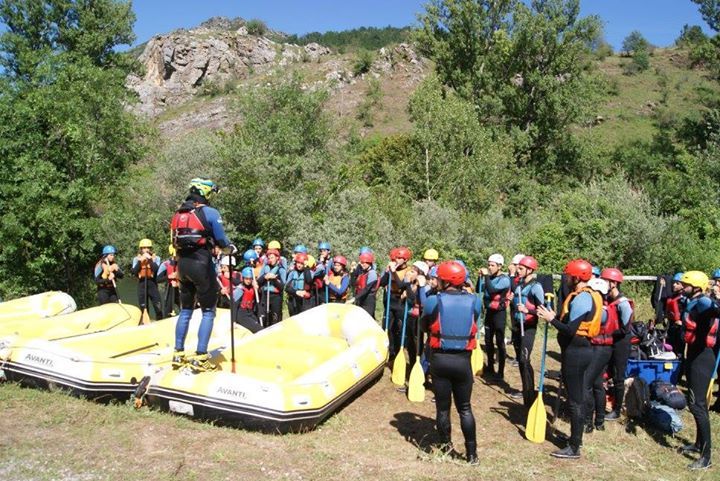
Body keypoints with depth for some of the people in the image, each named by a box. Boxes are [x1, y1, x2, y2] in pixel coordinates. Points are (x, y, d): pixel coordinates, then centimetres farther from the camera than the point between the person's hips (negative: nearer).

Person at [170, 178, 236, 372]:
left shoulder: (178, 213, 12)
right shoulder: (210, 212, -9)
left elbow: (175, 242, 16)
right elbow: (221, 241, -9)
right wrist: (231, 248, 11)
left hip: (182, 264, 7)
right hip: (201, 264, -7)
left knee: (185, 310, 18)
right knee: (208, 311, 2)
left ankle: (178, 354, 22)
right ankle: (200, 357, -1)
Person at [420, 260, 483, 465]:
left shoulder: (433, 301, -10)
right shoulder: (474, 301, -3)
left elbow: (424, 326, 5)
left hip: (439, 359, -1)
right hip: (463, 360, 2)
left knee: (443, 407, 13)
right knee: (465, 408, 15)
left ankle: (445, 447, 24)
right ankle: (471, 453, 19)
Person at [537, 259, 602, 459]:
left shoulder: (580, 299, -21)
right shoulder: (587, 295, 11)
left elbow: (570, 330, -25)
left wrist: (551, 319, -16)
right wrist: (555, 316, 9)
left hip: (575, 352, -10)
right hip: (582, 350, 10)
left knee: (575, 400, -2)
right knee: (578, 398, 19)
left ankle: (574, 448, 7)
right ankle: (576, 438, 32)